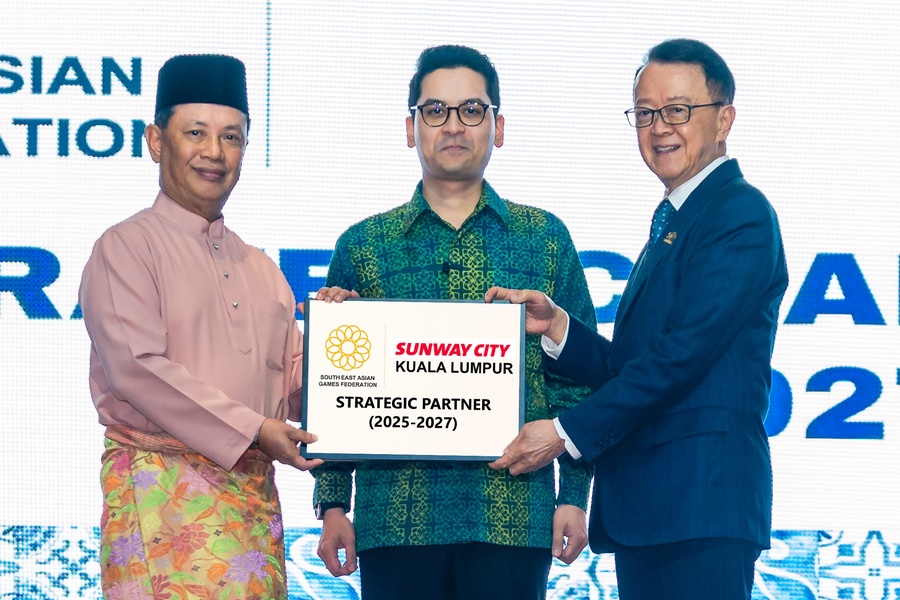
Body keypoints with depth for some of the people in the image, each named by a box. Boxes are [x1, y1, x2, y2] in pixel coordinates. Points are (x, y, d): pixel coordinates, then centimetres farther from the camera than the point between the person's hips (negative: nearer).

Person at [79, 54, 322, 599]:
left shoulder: (261, 270, 22)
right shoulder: (127, 247, 1)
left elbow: (292, 382, 19)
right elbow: (137, 368, -12)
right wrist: (250, 430, -14)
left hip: (254, 489, 6)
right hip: (163, 486, -6)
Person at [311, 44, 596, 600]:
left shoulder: (546, 238, 10)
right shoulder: (364, 246, 10)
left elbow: (576, 378, 9)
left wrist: (574, 495, 2)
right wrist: (333, 504, 3)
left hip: (513, 513, 0)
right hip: (396, 514, 0)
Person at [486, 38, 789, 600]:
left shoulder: (740, 212, -8)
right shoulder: (672, 225, 23)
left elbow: (683, 354, -17)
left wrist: (568, 432, -14)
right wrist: (556, 324, 0)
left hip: (699, 503, -10)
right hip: (644, 511, 10)